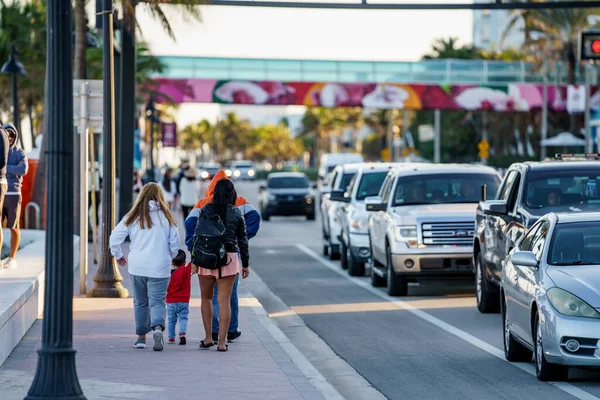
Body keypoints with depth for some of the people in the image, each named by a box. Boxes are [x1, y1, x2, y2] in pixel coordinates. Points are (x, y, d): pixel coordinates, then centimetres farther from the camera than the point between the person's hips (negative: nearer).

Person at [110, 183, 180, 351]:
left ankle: (141, 337, 19)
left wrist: (118, 255, 18)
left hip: (137, 267, 1)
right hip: (160, 268, -1)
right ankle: (158, 327, -29)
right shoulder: (166, 217, 0)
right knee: (157, 301, -2)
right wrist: (168, 257, 23)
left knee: (140, 303, 15)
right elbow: (175, 244, 3)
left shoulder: (133, 217, 1)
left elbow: (115, 237, 1)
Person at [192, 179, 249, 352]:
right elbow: (243, 240, 5)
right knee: (224, 300, 1)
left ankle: (208, 338, 17)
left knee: (206, 298, 17)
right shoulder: (237, 213, 1)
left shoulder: (206, 210, -2)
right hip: (229, 258, 0)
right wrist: (245, 264, 13)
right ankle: (222, 342, -2)